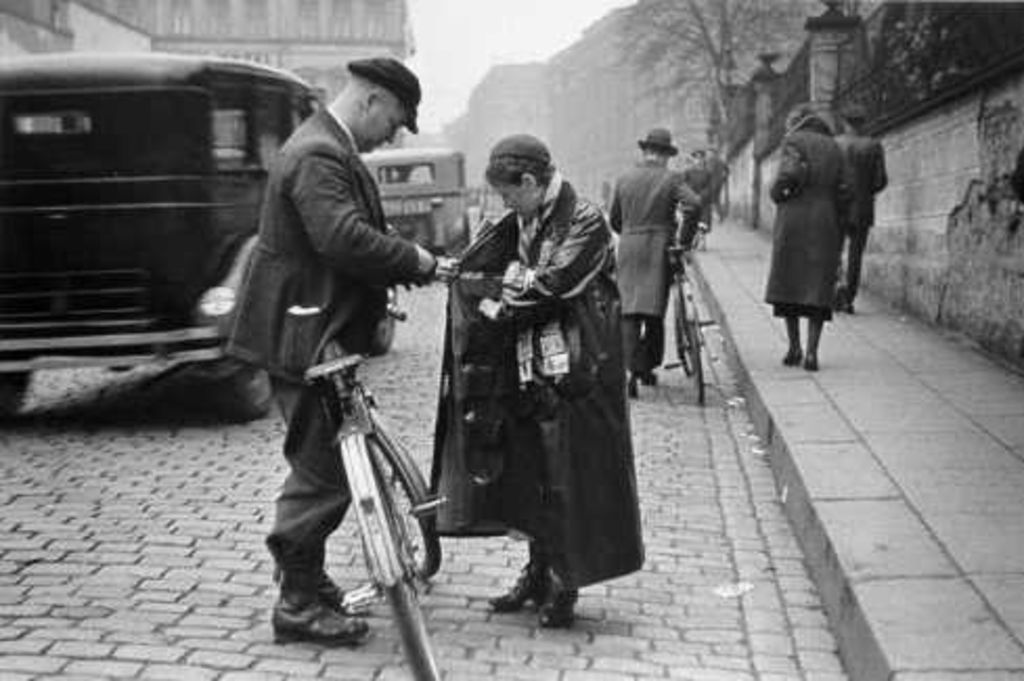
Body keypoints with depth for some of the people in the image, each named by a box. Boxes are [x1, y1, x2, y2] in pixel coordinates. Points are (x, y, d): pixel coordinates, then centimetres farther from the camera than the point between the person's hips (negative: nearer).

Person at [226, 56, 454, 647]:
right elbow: (344, 238, -32)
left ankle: (305, 578, 32)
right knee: (323, 470, -4)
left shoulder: (331, 150, 16)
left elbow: (357, 233, 22)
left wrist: (402, 266, 7)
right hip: (305, 338, -11)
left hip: (320, 334, 11)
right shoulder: (317, 155, -19)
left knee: (321, 463, 19)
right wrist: (412, 260, -20)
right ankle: (300, 604, 5)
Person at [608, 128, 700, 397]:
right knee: (655, 310, 9)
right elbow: (693, 204, -19)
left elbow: (614, 220, 12)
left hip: (629, 250, 2)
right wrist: (686, 237, -7)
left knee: (629, 312, -1)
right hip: (659, 249, -2)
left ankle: (633, 370, -15)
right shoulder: (672, 178, -3)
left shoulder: (624, 180, 7)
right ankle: (649, 368, 15)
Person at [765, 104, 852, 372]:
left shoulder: (794, 142, 0)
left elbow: (791, 172, -19)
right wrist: (837, 224, 13)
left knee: (787, 282, 10)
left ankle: (794, 347, 11)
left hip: (793, 220, -3)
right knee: (817, 287, 1)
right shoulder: (833, 148, 14)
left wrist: (776, 192, -1)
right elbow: (844, 190, 7)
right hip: (825, 224, 3)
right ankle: (812, 352, -10)